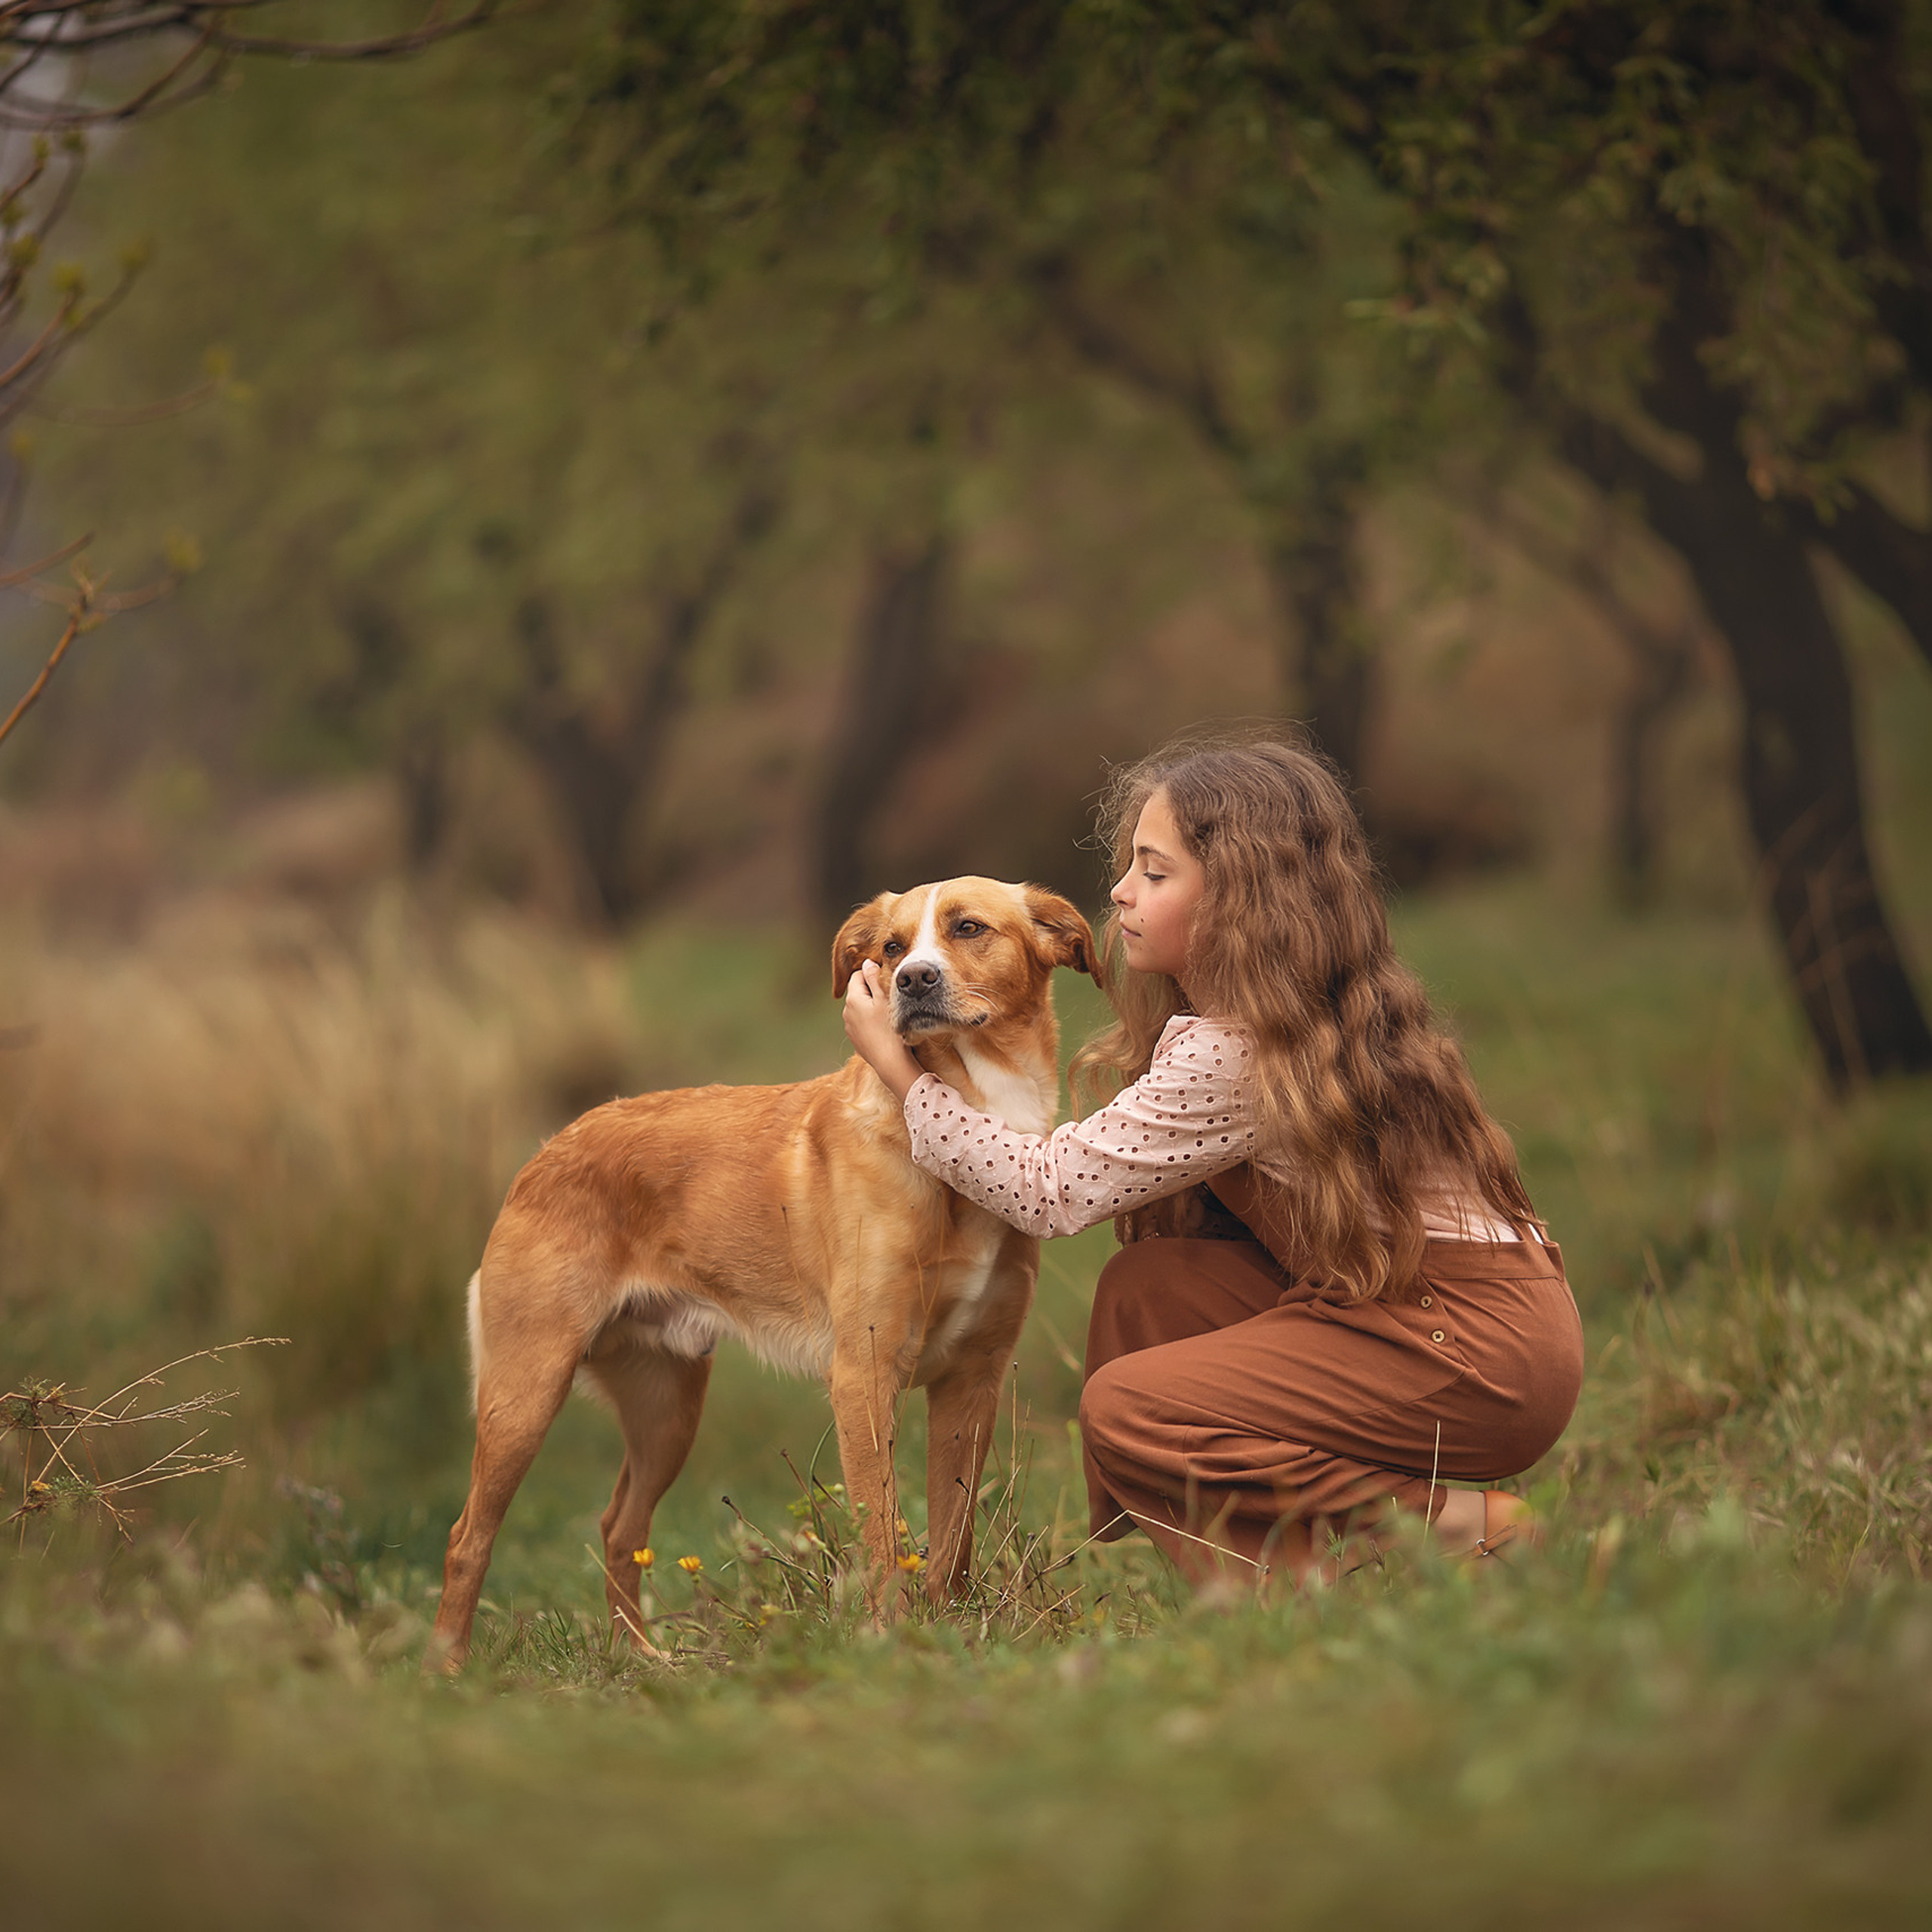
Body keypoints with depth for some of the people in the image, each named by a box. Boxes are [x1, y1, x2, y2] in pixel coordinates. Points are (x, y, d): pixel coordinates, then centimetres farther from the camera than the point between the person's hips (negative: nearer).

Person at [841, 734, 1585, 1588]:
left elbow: (1051, 1190, -14)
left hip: (1485, 1346, -10)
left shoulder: (1231, 1054, -19)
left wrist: (900, 1071, -5)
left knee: (1125, 1412, -13)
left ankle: (1452, 1529, -9)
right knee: (1143, 1287, 4)